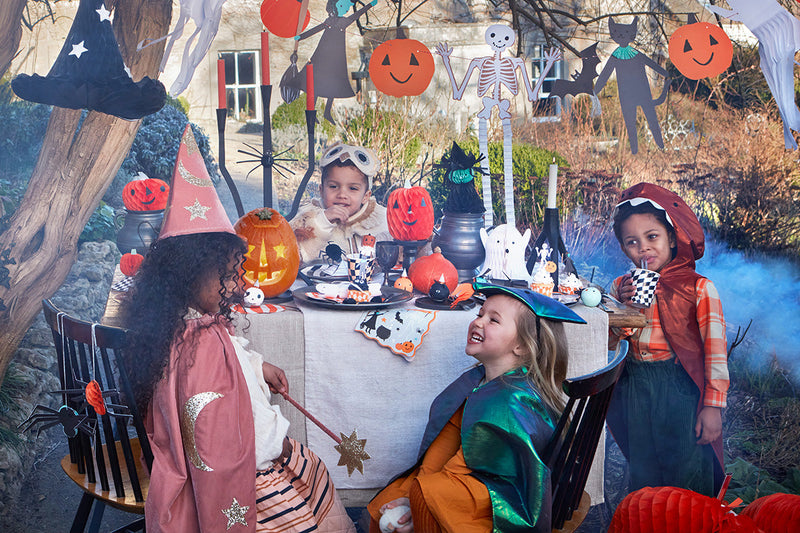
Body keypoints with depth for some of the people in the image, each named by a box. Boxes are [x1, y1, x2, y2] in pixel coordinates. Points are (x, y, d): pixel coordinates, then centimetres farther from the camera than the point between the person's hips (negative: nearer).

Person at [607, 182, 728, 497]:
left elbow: (715, 351, -8)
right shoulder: (621, 287, 5)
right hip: (634, 391, 4)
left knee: (687, 478, 6)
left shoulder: (698, 288, -8)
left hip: (681, 391, -4)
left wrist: (712, 407, -11)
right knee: (643, 474, 16)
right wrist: (624, 307, -12)